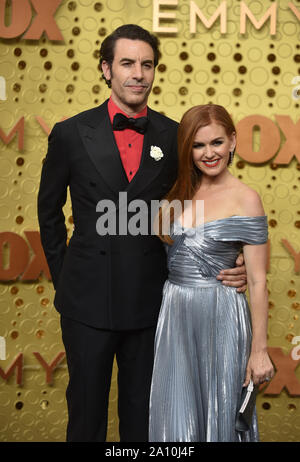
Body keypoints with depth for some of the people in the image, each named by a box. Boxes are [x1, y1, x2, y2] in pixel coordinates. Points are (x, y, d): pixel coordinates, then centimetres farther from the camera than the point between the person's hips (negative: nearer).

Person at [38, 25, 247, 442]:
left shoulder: (174, 136, 0)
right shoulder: (70, 134, -3)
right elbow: (49, 210, 8)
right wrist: (61, 277, 8)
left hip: (150, 299, 1)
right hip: (87, 299, -1)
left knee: (142, 407, 16)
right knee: (86, 406, 14)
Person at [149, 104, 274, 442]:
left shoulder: (245, 199, -9)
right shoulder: (178, 192, 6)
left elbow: (257, 281, -9)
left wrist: (259, 349, -10)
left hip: (220, 316, -4)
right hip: (174, 313, 4)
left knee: (219, 415, 11)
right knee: (175, 418, 11)